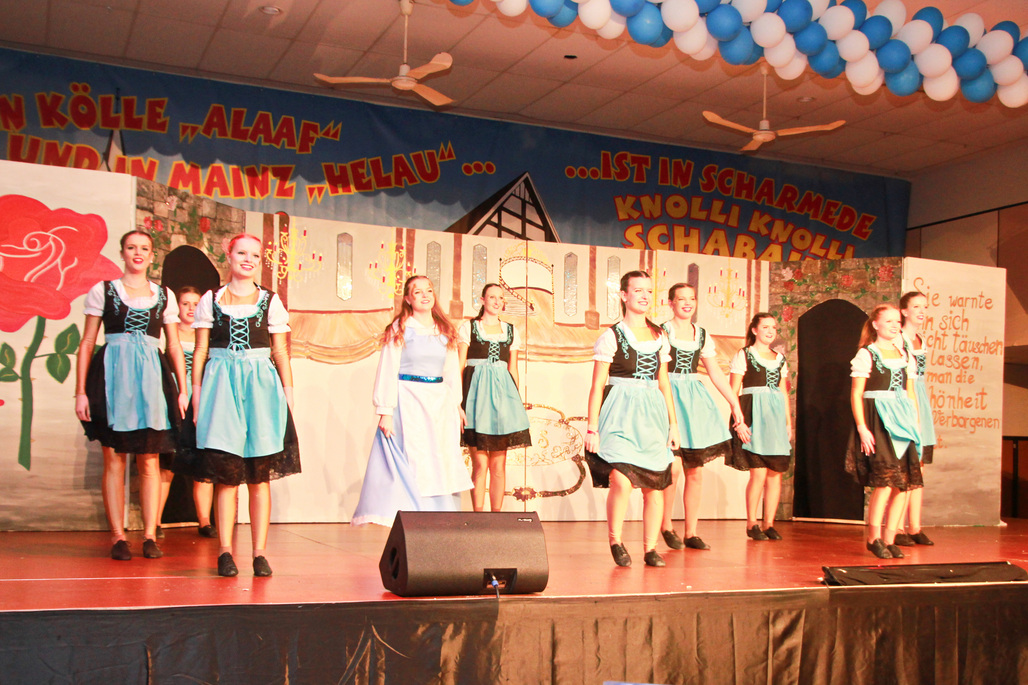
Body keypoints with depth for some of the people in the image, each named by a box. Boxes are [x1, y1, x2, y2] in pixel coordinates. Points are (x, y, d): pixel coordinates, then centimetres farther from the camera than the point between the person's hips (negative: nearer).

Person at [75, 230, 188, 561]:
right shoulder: (102, 291, 9)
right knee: (114, 459, -1)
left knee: (149, 461, 0)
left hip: (152, 375, 1)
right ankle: (118, 537, 5)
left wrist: (183, 390, 6)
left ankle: (150, 536, 4)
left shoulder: (164, 295, 14)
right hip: (112, 373, -1)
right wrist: (81, 391, 0)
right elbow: (87, 343, 7)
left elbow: (175, 346, 14)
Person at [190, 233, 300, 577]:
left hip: (261, 385, 0)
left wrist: (288, 395, 4)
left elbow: (280, 352, 10)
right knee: (225, 474, -4)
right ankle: (225, 551, 2)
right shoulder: (210, 300, 10)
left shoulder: (270, 301, 11)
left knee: (260, 476, 0)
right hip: (221, 385, 0)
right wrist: (196, 396, 4)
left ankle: (259, 553, 3)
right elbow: (200, 352, 10)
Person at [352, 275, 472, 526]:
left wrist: (456, 404, 14)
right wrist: (385, 411, -12)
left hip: (440, 403, 5)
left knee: (441, 464, 3)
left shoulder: (445, 331, 13)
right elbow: (388, 371, -5)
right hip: (408, 402, -5)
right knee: (410, 464, -8)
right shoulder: (400, 329, -1)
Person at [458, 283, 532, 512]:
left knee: (499, 464, 3)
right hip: (476, 390, -3)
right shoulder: (469, 327, 7)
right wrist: (458, 400, -6)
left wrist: (516, 400, 13)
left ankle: (497, 515, 9)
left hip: (502, 391, 3)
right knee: (480, 463, -7)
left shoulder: (511, 331, 17)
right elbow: (460, 366, 3)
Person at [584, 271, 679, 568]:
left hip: (653, 413, 5)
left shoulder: (659, 337, 14)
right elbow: (597, 386, -4)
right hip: (621, 413, -5)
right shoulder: (611, 336, -2)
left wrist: (673, 423, 16)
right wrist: (592, 427, -9)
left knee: (655, 485, 4)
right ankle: (615, 540, 4)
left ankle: (650, 548, 17)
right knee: (621, 480, -18)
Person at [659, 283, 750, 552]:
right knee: (674, 467, -14)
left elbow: (716, 373, 14)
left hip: (695, 398, 5)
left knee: (695, 471, 4)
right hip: (668, 396, -5)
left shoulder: (702, 335, 13)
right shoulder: (662, 331, -1)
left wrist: (735, 405, 9)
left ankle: (691, 533, 14)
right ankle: (666, 525, 9)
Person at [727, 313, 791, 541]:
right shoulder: (743, 355, 2)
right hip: (754, 415, -5)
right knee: (759, 473, -10)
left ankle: (768, 523, 12)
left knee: (776, 473, 2)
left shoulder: (780, 358, 18)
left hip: (776, 416, 5)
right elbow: (734, 391, -3)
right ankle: (751, 523, 4)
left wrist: (789, 421, 13)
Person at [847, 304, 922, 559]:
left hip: (902, 421, 6)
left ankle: (889, 538, 7)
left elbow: (910, 392, 20)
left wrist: (915, 423, 11)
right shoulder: (866, 354, 0)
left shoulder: (904, 354, 17)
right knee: (887, 477, -15)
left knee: (905, 480, -2)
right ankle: (874, 538, -3)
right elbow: (856, 394, -5)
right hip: (877, 420, -6)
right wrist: (862, 427, -14)